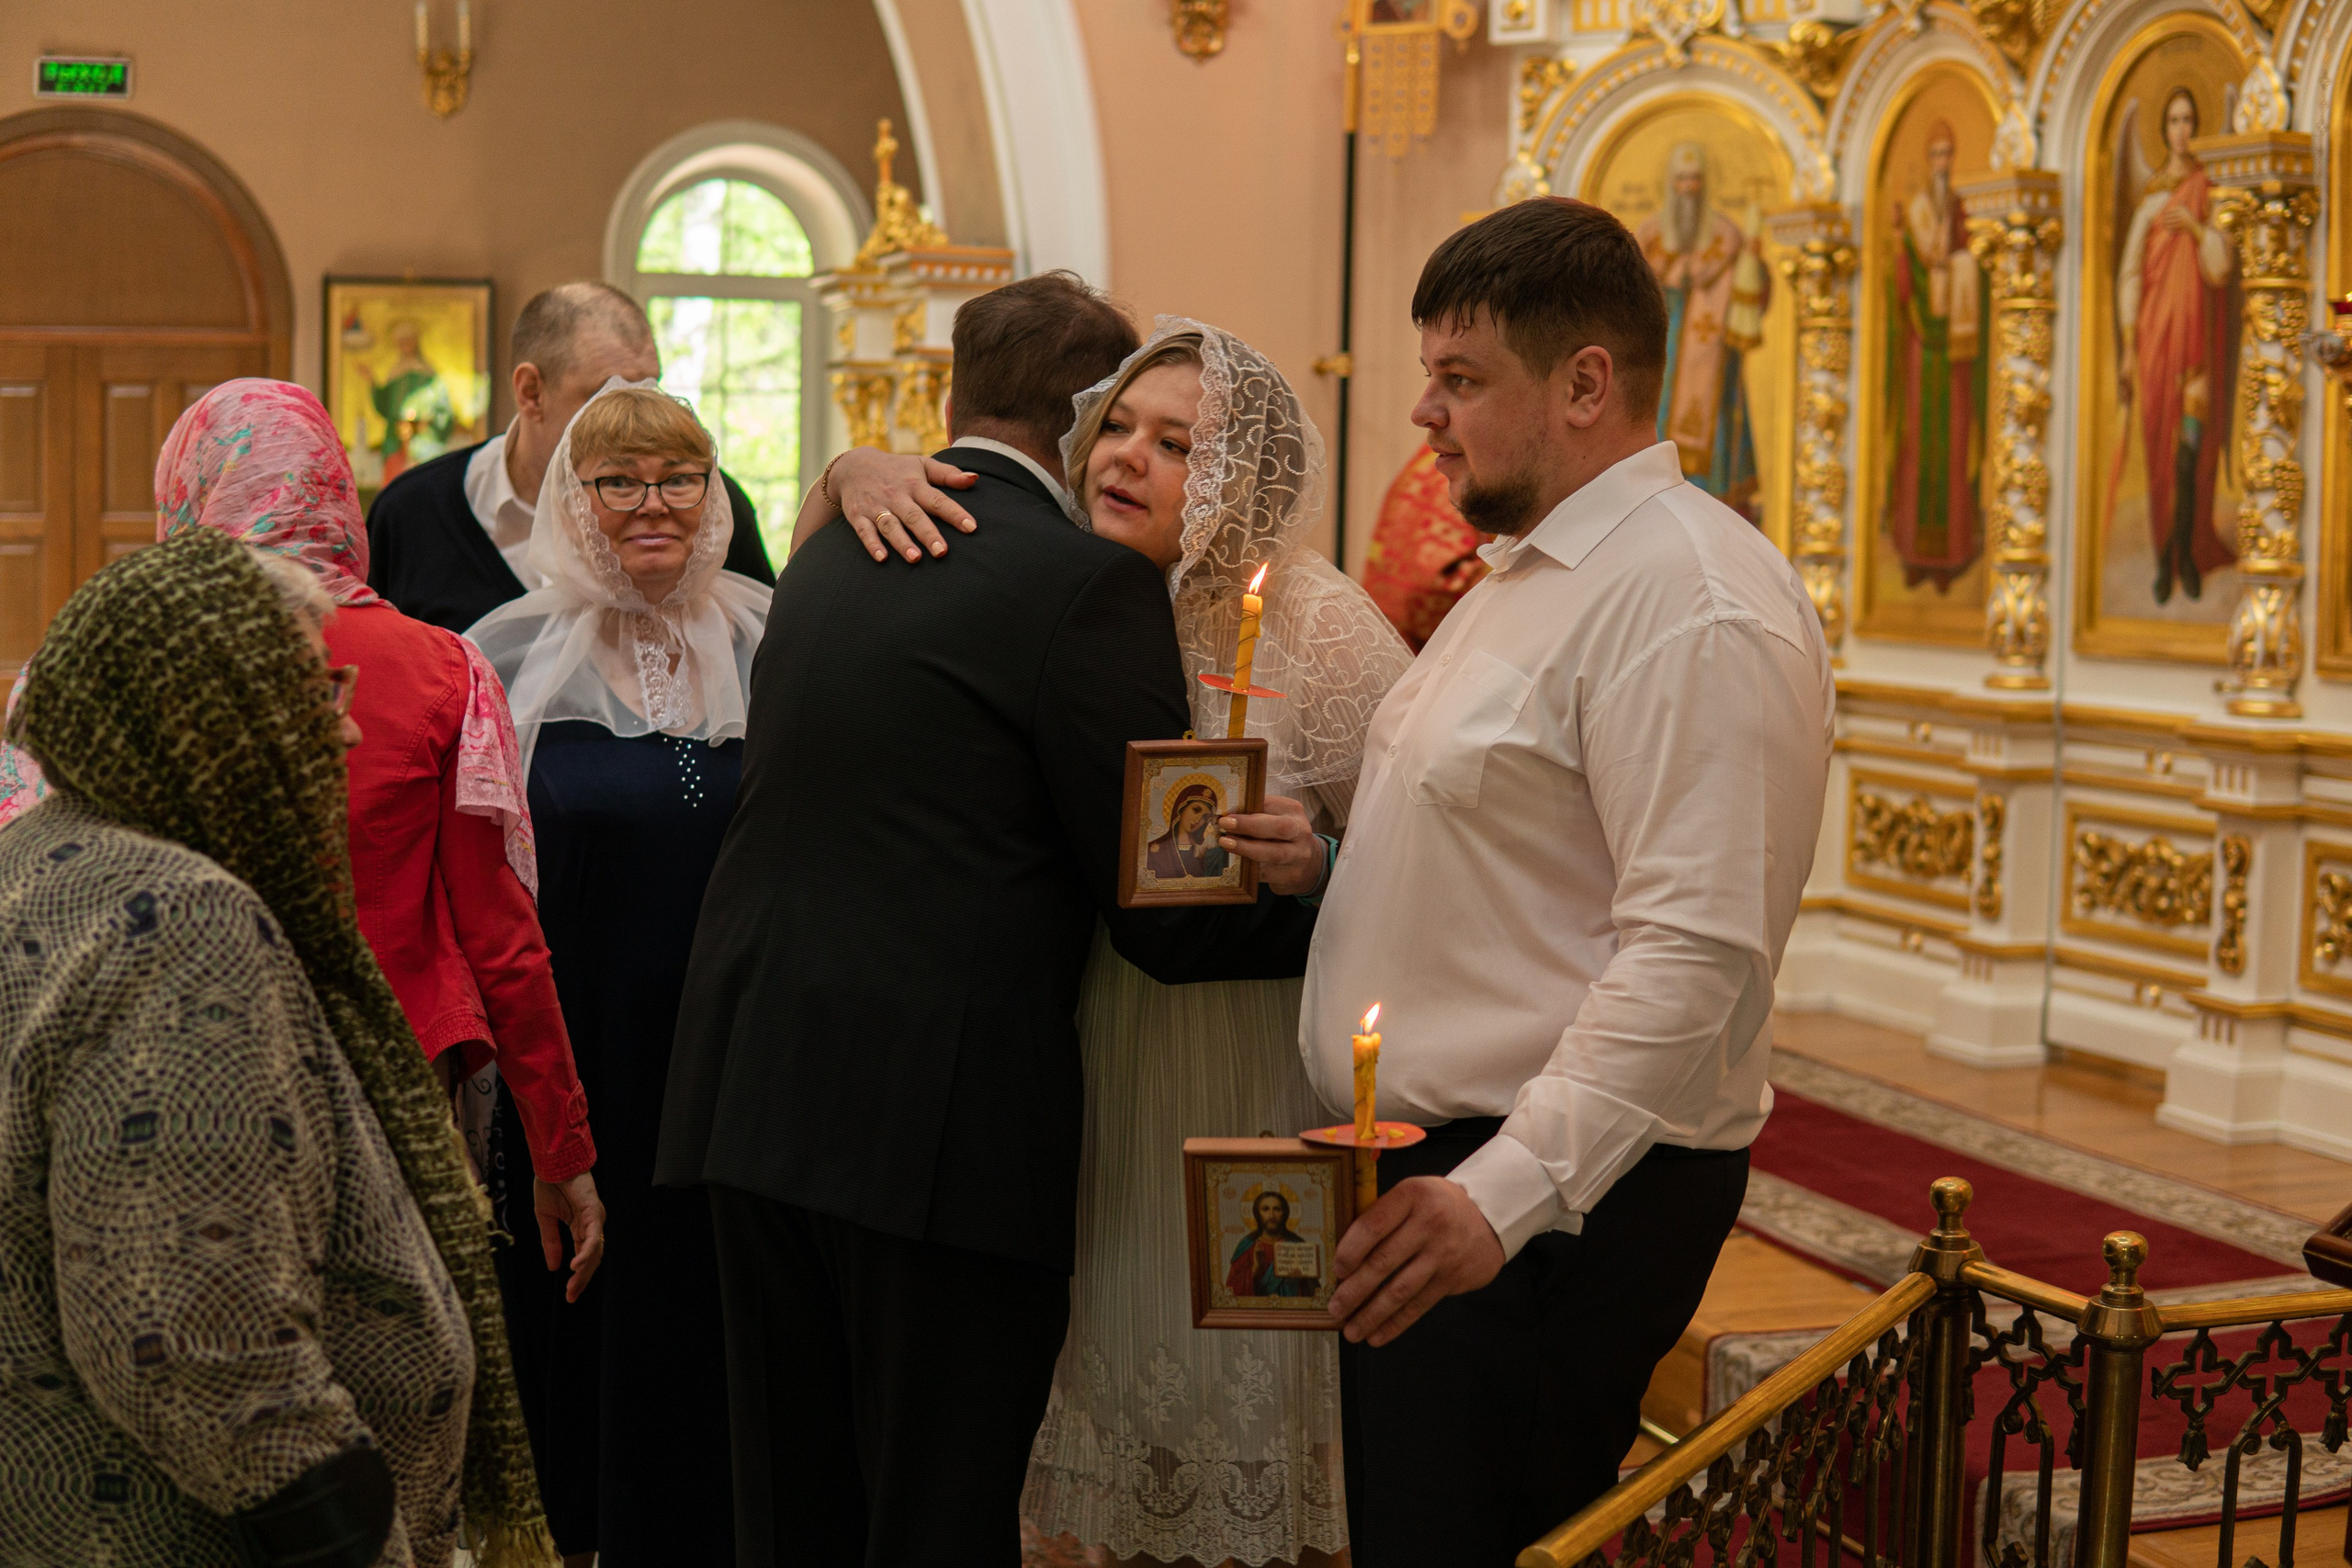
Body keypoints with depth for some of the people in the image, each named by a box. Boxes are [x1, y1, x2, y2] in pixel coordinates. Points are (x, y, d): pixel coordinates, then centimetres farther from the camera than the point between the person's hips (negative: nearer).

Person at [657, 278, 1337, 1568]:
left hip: (752, 1093, 7)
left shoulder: (828, 555, 13)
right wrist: (1322, 891, 2)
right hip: (940, 1122, -7)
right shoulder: (1089, 583, -10)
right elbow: (1164, 921, -11)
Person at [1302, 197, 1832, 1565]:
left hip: (1558, 1201, -10)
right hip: (1438, 1169, 10)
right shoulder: (1529, 572, 18)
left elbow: (1695, 949, -25)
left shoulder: (1697, 604, -17)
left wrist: (1506, 1190, -29)